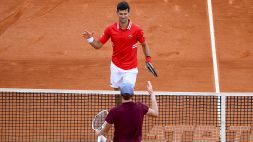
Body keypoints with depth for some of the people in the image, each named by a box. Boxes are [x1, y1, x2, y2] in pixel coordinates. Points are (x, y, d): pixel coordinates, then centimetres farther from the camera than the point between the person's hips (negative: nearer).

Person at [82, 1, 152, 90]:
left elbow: (144, 45, 4)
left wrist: (148, 59, -8)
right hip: (116, 67, 3)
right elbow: (98, 45, 0)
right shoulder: (110, 29, -7)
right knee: (116, 90, 13)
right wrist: (90, 39, -20)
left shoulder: (136, 30, -13)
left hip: (130, 69, -3)